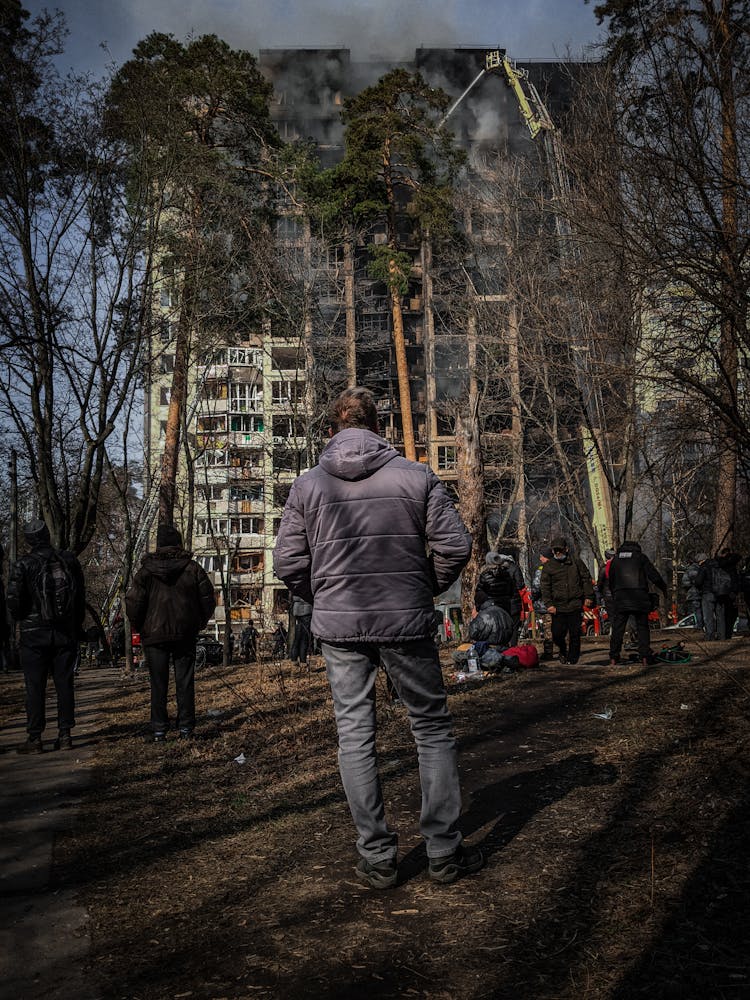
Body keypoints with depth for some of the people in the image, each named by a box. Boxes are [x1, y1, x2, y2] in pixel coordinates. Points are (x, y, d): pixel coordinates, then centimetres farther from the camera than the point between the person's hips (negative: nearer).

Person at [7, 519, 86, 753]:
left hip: (34, 634, -3)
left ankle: (35, 738, 3)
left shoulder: (24, 565, -8)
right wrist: (76, 628, 15)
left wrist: (21, 619, 11)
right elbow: (81, 598, 7)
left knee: (35, 687, 2)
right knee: (64, 684, 7)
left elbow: (14, 600, -10)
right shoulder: (69, 561, 4)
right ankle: (65, 735, 8)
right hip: (66, 633, 3)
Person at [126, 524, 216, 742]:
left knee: (158, 684, 4)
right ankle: (186, 728, 8)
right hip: (186, 634, 1)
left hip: (155, 634, -1)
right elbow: (208, 599, 2)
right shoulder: (192, 568, 0)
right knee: (185, 682, 7)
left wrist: (139, 627, 7)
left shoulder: (146, 571, -4)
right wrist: (199, 624, 14)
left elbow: (133, 603, -7)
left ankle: (159, 731, 5)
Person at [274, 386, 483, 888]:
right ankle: (445, 851, 16)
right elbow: (456, 546, -5)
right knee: (433, 728, 11)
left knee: (355, 733, 10)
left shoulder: (308, 484, 1)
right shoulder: (416, 475, -2)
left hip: (338, 625, 1)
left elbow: (289, 564, -2)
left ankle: (377, 858, 15)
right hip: (406, 621, -1)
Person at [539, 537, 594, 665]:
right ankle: (563, 651, 27)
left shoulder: (576, 561, 7)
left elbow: (586, 579, 11)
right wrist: (549, 604, -6)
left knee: (575, 633, 1)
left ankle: (573, 658, 15)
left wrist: (588, 596, 4)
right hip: (558, 606, 0)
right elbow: (545, 586, 2)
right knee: (557, 634, -3)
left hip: (575, 605, 0)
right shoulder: (548, 566, 5)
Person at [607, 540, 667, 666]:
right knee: (642, 627, 7)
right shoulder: (641, 557, 6)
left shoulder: (615, 559, 16)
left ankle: (613, 659, 1)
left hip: (620, 599, 2)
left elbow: (611, 582, 20)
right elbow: (654, 575, 0)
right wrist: (664, 588, 14)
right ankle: (645, 658, 2)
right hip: (639, 598, -2)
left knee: (617, 629, 4)